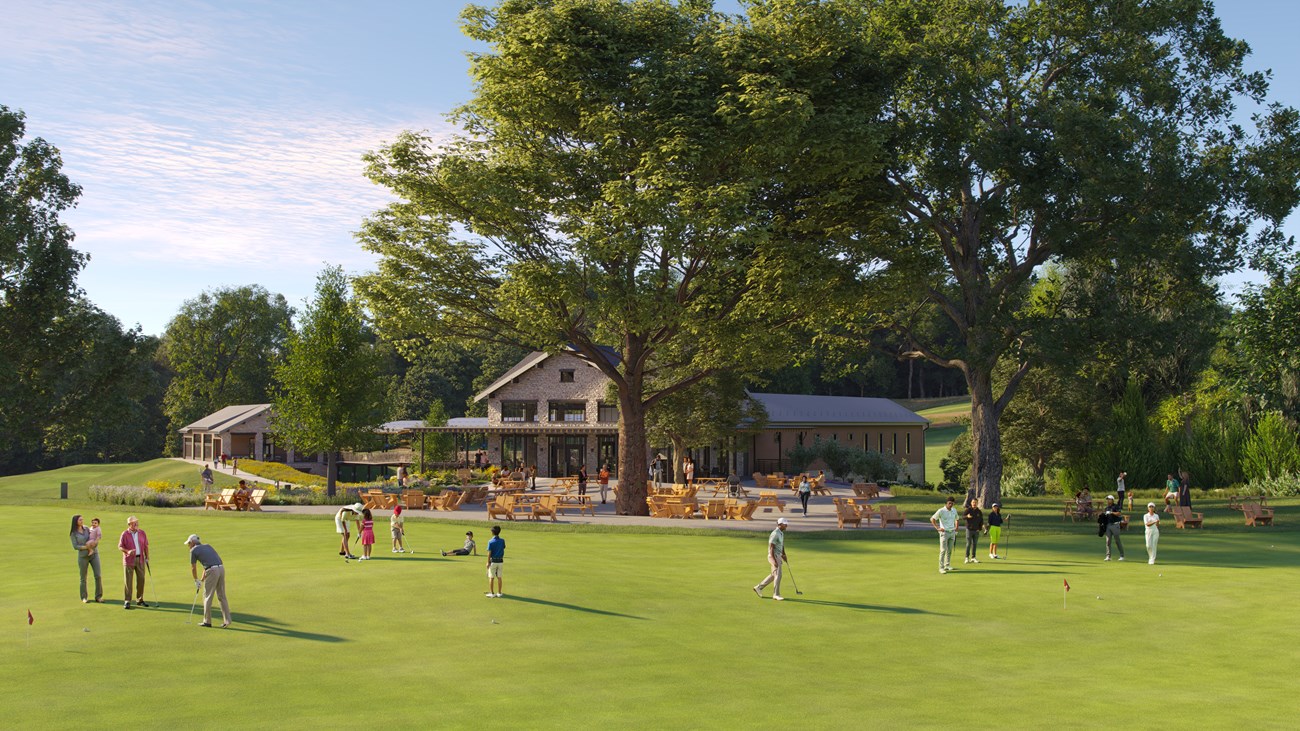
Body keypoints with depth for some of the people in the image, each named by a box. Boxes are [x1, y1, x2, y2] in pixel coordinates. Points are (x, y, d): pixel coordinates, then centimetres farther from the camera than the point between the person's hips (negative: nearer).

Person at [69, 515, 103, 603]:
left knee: (98, 576, -4)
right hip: (83, 556, -2)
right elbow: (75, 546, -10)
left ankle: (98, 596, 3)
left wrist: (96, 542, -11)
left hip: (94, 554, 3)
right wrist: (86, 547, -20)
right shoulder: (73, 534, -4)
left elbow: (94, 539, 12)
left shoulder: (87, 529, 6)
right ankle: (84, 597, 22)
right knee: (83, 578, 7)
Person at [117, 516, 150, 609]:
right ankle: (127, 601, 2)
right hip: (129, 560, -4)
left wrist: (147, 557, 8)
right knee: (128, 581, -3)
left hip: (140, 559, 4)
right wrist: (127, 551, -22)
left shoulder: (142, 533, 7)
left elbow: (146, 545, 13)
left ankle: (140, 600, 17)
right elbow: (120, 546, -5)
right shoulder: (125, 534, -5)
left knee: (141, 579, 6)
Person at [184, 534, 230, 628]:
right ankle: (227, 620, 6)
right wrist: (202, 580, 37)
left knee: (207, 597, 7)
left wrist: (196, 580, 26)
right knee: (221, 596, 12)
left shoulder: (193, 550, 7)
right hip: (221, 568, 7)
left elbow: (193, 568, 11)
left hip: (212, 571, -7)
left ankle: (207, 621, 14)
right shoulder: (207, 546, 27)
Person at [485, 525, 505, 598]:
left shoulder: (491, 542, -13)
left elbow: (489, 553, -12)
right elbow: (503, 550, 8)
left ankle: (491, 593, 7)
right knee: (499, 577, 8)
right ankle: (499, 593, 11)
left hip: (493, 561, -4)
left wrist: (488, 562, -5)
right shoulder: (502, 541, -2)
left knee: (491, 577, 5)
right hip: (500, 561, 4)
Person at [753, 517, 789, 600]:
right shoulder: (775, 534, -19)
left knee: (774, 575, 15)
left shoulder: (781, 533, 12)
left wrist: (784, 555, 17)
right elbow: (771, 548, -22)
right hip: (774, 556, -10)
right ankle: (776, 594, 3)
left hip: (778, 556, 10)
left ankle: (759, 588, 22)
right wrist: (774, 560, -25)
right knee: (778, 575, -7)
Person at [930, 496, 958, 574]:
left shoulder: (954, 510, 7)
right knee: (943, 550, -8)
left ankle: (947, 565, 21)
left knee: (949, 550, 10)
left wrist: (956, 529, 17)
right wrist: (937, 528, -19)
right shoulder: (941, 511, -12)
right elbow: (932, 519, -14)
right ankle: (941, 567, -7)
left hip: (952, 532, 6)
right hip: (944, 533, -6)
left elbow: (956, 519, 25)